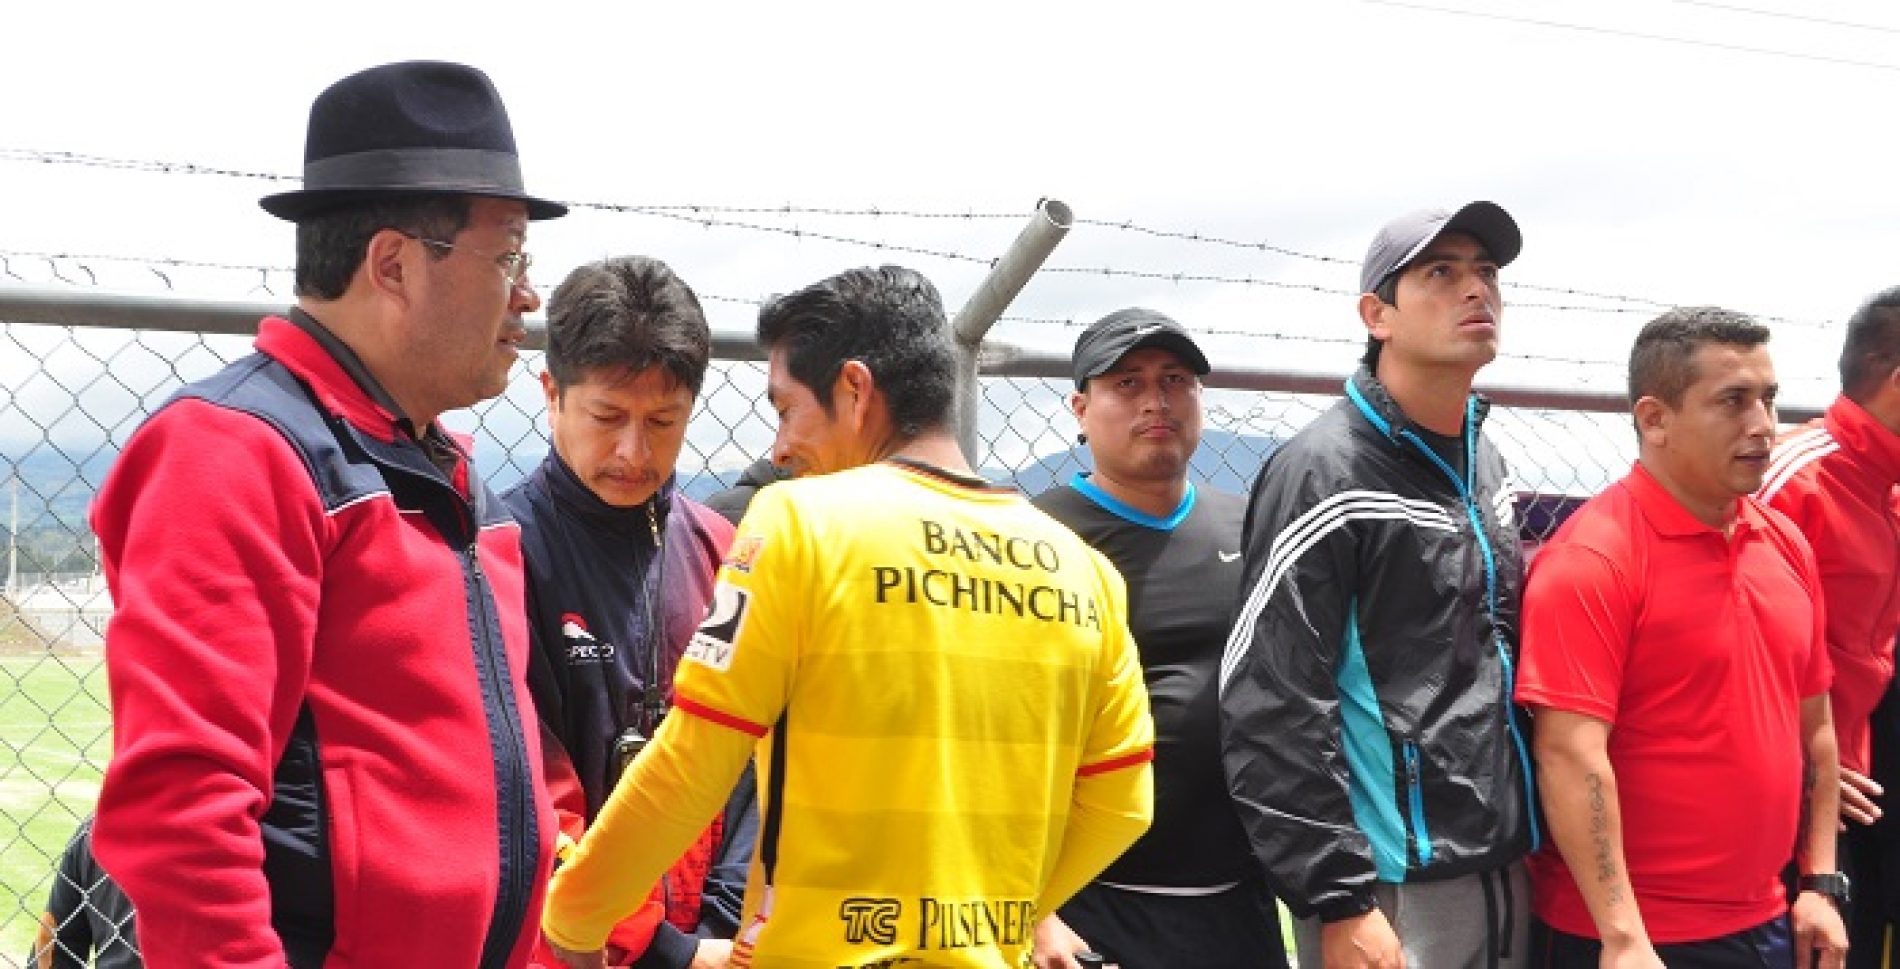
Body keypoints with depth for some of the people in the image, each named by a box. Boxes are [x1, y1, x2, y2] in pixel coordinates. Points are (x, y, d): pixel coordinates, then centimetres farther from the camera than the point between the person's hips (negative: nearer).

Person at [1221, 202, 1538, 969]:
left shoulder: (1485, 463, 12)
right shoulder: (1326, 472, -13)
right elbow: (1272, 709, -17)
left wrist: (1520, 839, 17)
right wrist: (1338, 898, -19)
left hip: (1503, 871, 8)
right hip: (1393, 887, -7)